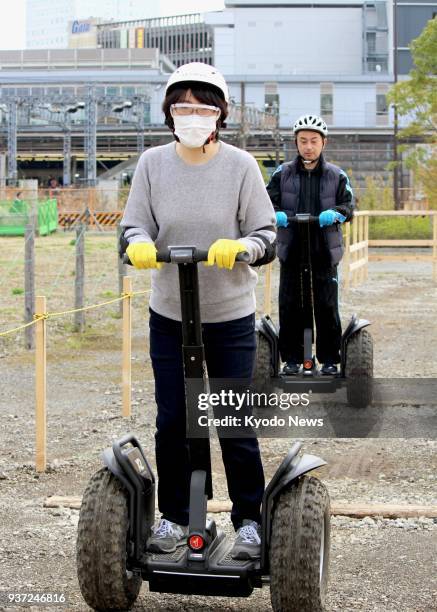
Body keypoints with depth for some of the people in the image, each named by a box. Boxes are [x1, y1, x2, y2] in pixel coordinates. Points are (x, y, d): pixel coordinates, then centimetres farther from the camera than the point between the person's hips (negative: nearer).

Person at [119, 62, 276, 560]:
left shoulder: (240, 166, -7)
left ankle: (249, 519, 18)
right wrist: (139, 244, -22)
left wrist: (240, 246, -28)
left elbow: (267, 235, -6)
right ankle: (174, 517, 24)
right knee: (171, 421, 8)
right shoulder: (152, 164, 0)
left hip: (231, 317, -2)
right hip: (168, 314, 2)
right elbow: (134, 225, 2)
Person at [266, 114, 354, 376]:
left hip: (324, 252, -1)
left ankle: (329, 359, 12)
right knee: (290, 306, 3)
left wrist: (334, 214, -21)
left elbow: (348, 206, 0)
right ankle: (292, 358, 13)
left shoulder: (337, 175, 5)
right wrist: (276, 214, -19)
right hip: (291, 251, 1)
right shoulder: (282, 174, 6)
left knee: (327, 307, 2)